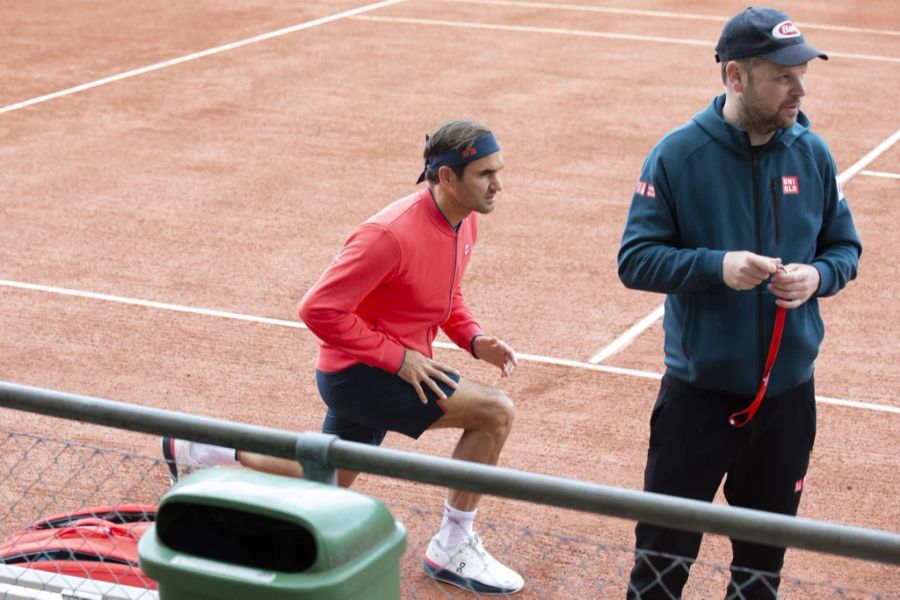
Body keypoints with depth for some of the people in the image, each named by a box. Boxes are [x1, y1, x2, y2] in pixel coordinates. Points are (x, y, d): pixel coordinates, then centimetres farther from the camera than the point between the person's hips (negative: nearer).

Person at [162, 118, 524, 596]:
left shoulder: (465, 221, -1)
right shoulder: (392, 234, -29)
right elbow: (319, 309, -27)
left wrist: (473, 338, -1)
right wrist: (397, 356, -25)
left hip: (395, 365, 9)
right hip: (358, 372, -9)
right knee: (496, 412, -20)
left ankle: (195, 450, 39)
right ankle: (452, 550, -6)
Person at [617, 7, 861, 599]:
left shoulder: (813, 154, -1)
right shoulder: (678, 155, -11)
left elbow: (845, 247, 8)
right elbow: (636, 260, -11)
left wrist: (817, 276, -14)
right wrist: (717, 266, -26)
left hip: (788, 392, 3)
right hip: (699, 389, -3)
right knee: (665, 549, 4)